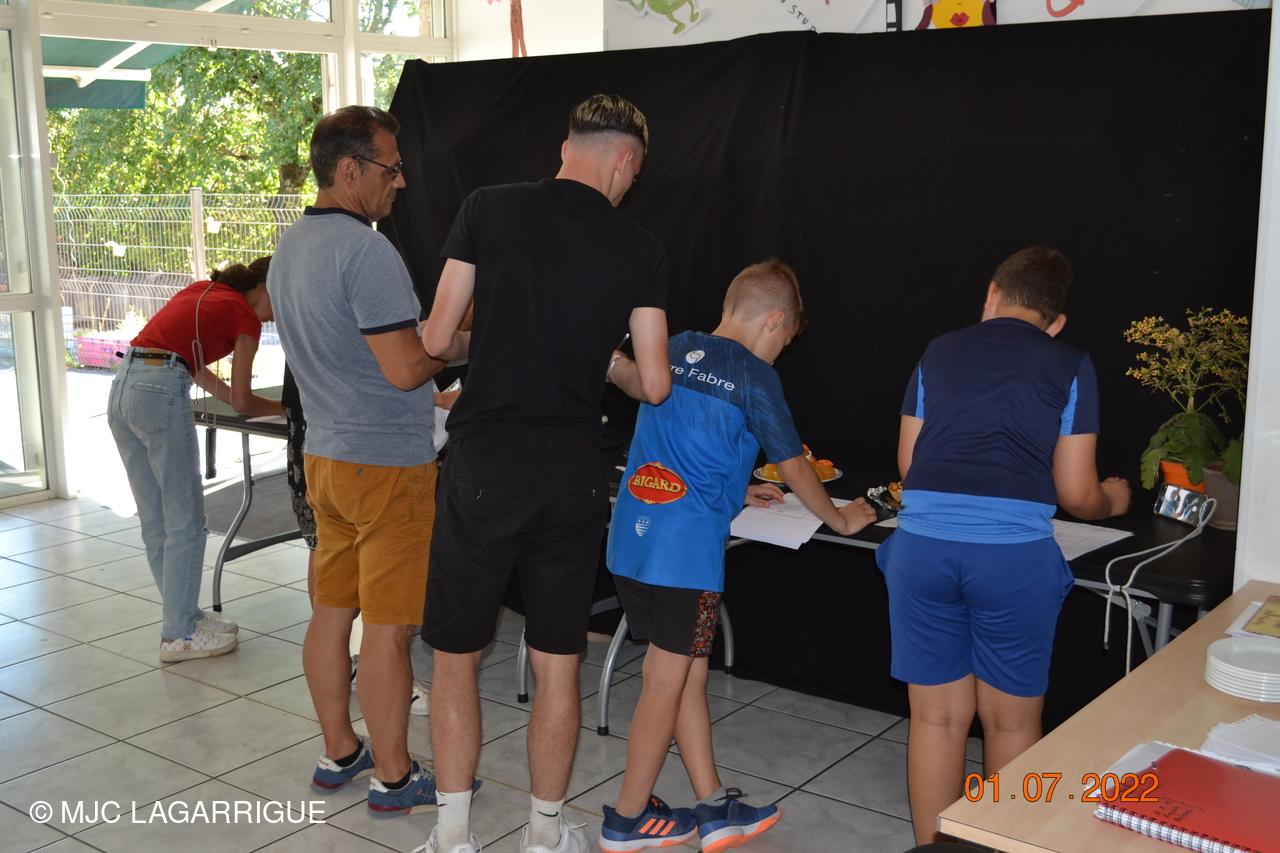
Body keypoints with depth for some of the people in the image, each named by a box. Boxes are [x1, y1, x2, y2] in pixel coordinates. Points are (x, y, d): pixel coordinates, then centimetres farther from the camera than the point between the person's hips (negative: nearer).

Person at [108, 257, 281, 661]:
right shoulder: (245, 317, 2)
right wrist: (285, 406, 19)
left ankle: (185, 616, 26)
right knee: (184, 523, 2)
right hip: (160, 393, -9)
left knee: (155, 522, 15)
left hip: (122, 389, 9)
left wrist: (225, 391, 30)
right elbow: (243, 403, 3)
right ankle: (179, 635, 8)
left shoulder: (202, 291, 23)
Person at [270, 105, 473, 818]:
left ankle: (340, 753, 28)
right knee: (390, 627, 0)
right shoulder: (366, 251, -20)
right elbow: (407, 367, -24)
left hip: (326, 456, 10)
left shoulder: (291, 246, 11)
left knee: (333, 610, 15)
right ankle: (393, 778, 12)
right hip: (387, 465, -9)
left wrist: (429, 328, 17)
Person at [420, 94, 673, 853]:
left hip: (485, 466, -1)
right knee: (558, 665, 14)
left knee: (456, 658, 13)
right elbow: (655, 384, -1)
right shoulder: (641, 249, 0)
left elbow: (438, 340, -2)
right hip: (573, 475, 1)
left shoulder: (489, 209, -2)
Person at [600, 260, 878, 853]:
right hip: (685, 549, -7)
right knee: (666, 682, 5)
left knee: (688, 672, 15)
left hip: (630, 538, 7)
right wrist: (840, 518, 19)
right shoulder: (753, 376, -7)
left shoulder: (672, 352, 12)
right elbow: (794, 468, 3)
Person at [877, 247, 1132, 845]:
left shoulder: (940, 352, 15)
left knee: (936, 716, 13)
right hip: (1015, 551, -2)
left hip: (923, 542, 2)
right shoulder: (1070, 367, 9)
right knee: (1011, 722, 14)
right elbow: (1075, 494, 8)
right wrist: (1113, 501, 31)